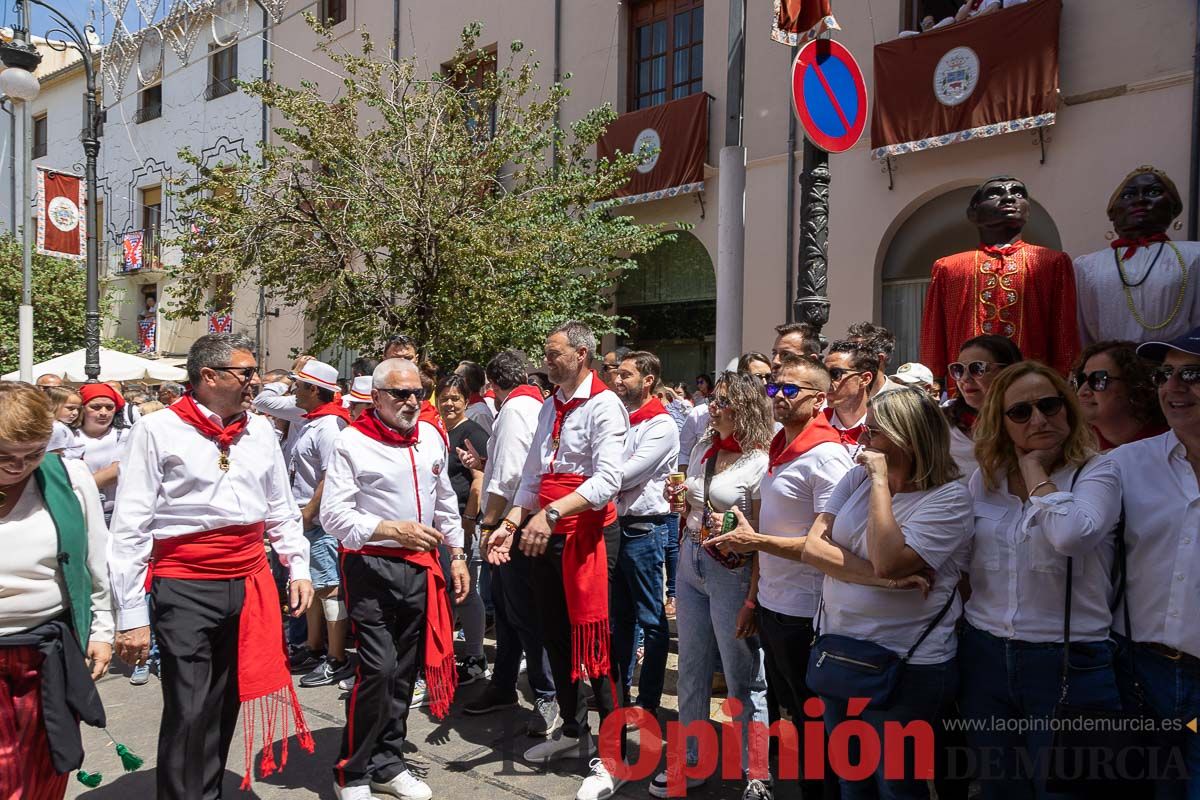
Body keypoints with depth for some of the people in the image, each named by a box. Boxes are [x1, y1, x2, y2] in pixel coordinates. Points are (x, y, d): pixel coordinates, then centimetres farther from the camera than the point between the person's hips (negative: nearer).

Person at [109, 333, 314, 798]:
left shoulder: (260, 431, 9)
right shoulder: (158, 431, -6)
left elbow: (281, 511, 18)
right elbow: (129, 530, -6)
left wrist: (299, 568, 9)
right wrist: (131, 615, -8)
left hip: (250, 585, 5)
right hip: (184, 588, -5)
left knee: (226, 705, 15)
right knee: (188, 712, -4)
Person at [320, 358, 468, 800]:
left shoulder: (432, 436, 8)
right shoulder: (352, 441, -9)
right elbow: (334, 515, -13)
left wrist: (457, 554, 17)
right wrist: (393, 530, -21)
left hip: (421, 566, 6)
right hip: (372, 566, -5)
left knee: (404, 670, 13)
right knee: (377, 669, -10)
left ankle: (388, 763, 30)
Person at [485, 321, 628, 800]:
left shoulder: (603, 405, -11)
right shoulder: (550, 408, 13)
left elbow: (607, 480, -23)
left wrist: (552, 512, -31)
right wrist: (510, 524, 5)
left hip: (588, 536, -8)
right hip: (546, 536, 8)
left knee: (595, 644, -1)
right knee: (555, 636, 17)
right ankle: (572, 732, 37)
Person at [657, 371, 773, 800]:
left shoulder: (759, 462, -13)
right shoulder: (702, 449, 8)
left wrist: (752, 600, -17)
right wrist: (678, 497, 0)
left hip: (732, 571, -7)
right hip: (690, 565, 7)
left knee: (743, 679, 5)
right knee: (692, 672, 15)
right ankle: (689, 761, 29)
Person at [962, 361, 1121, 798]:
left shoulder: (1096, 472, -8)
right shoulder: (983, 479, 5)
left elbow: (1070, 535, -29)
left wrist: (1033, 466, -16)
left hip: (1069, 664, -4)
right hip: (985, 659, 4)